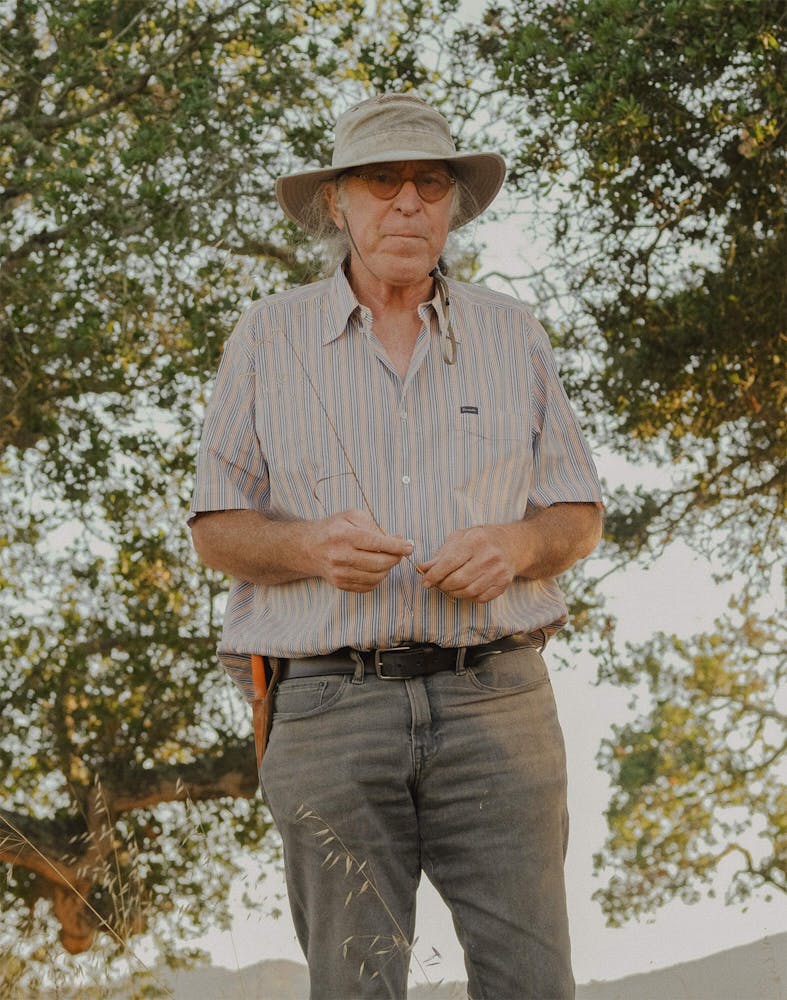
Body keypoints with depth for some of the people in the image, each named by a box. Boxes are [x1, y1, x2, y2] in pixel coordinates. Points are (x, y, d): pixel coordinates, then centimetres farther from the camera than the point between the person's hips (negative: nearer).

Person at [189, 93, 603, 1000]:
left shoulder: (512, 337, 14)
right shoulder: (268, 338, 10)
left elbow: (579, 516, 15)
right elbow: (216, 530, 9)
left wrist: (515, 546, -9)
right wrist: (311, 545, -13)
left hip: (494, 696, 1)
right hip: (329, 706, -1)